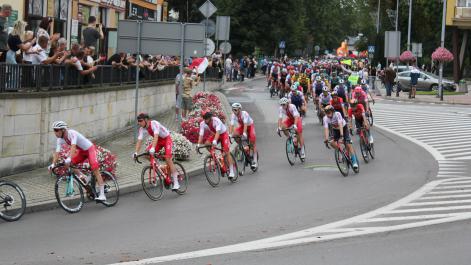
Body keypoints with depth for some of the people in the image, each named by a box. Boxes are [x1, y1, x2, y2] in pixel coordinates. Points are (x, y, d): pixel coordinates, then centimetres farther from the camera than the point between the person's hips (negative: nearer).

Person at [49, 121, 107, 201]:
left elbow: (73, 146, -43)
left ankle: (102, 195, -20)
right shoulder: (60, 140, -9)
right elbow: (57, 152, -13)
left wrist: (69, 158, -57)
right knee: (69, 164, -11)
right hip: (81, 151, 8)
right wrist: (53, 164, -27)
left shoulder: (72, 133, -30)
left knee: (95, 170, -18)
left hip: (90, 149, -8)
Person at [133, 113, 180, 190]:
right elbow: (139, 141, -14)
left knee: (167, 158, -21)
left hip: (166, 139, -7)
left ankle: (176, 182, -21)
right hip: (159, 140, 7)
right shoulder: (142, 129, -11)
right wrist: (136, 152, -28)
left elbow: (156, 136, -44)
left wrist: (153, 148, -57)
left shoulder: (154, 124, -31)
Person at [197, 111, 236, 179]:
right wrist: (198, 144, -37)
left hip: (223, 134, -5)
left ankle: (231, 172, -10)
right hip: (214, 135, 5)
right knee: (206, 143, -23)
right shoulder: (202, 124, -20)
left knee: (226, 152, -14)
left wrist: (215, 141, -59)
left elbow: (218, 132, -44)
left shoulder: (216, 121, -33)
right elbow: (201, 135, -24)